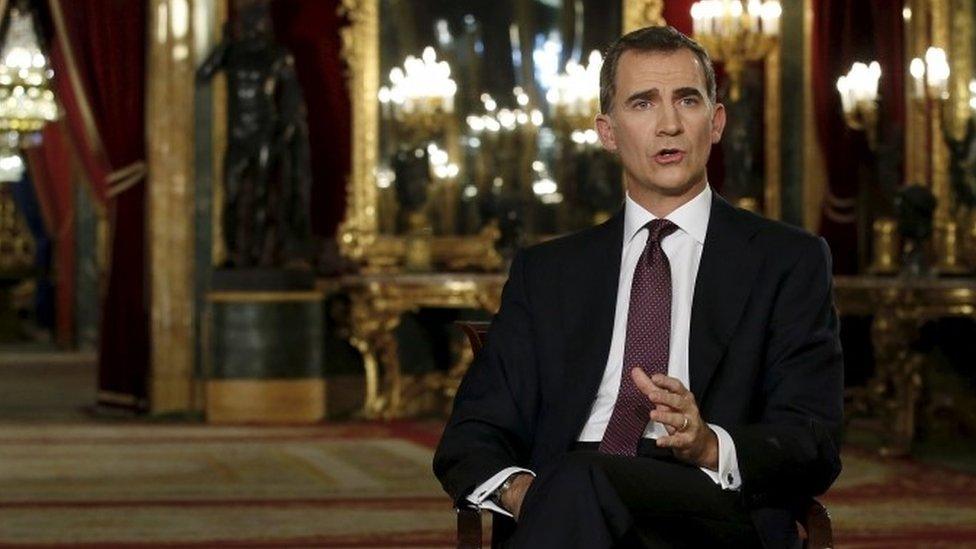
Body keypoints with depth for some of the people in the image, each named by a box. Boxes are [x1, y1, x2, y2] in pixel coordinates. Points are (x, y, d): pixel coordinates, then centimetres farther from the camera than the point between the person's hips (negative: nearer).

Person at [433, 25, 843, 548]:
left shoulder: (788, 262, 13)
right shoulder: (544, 271, 21)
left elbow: (815, 447, 3)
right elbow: (472, 436, 13)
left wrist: (711, 446, -19)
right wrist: (515, 488, -11)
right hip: (563, 506, 2)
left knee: (578, 480, -36)